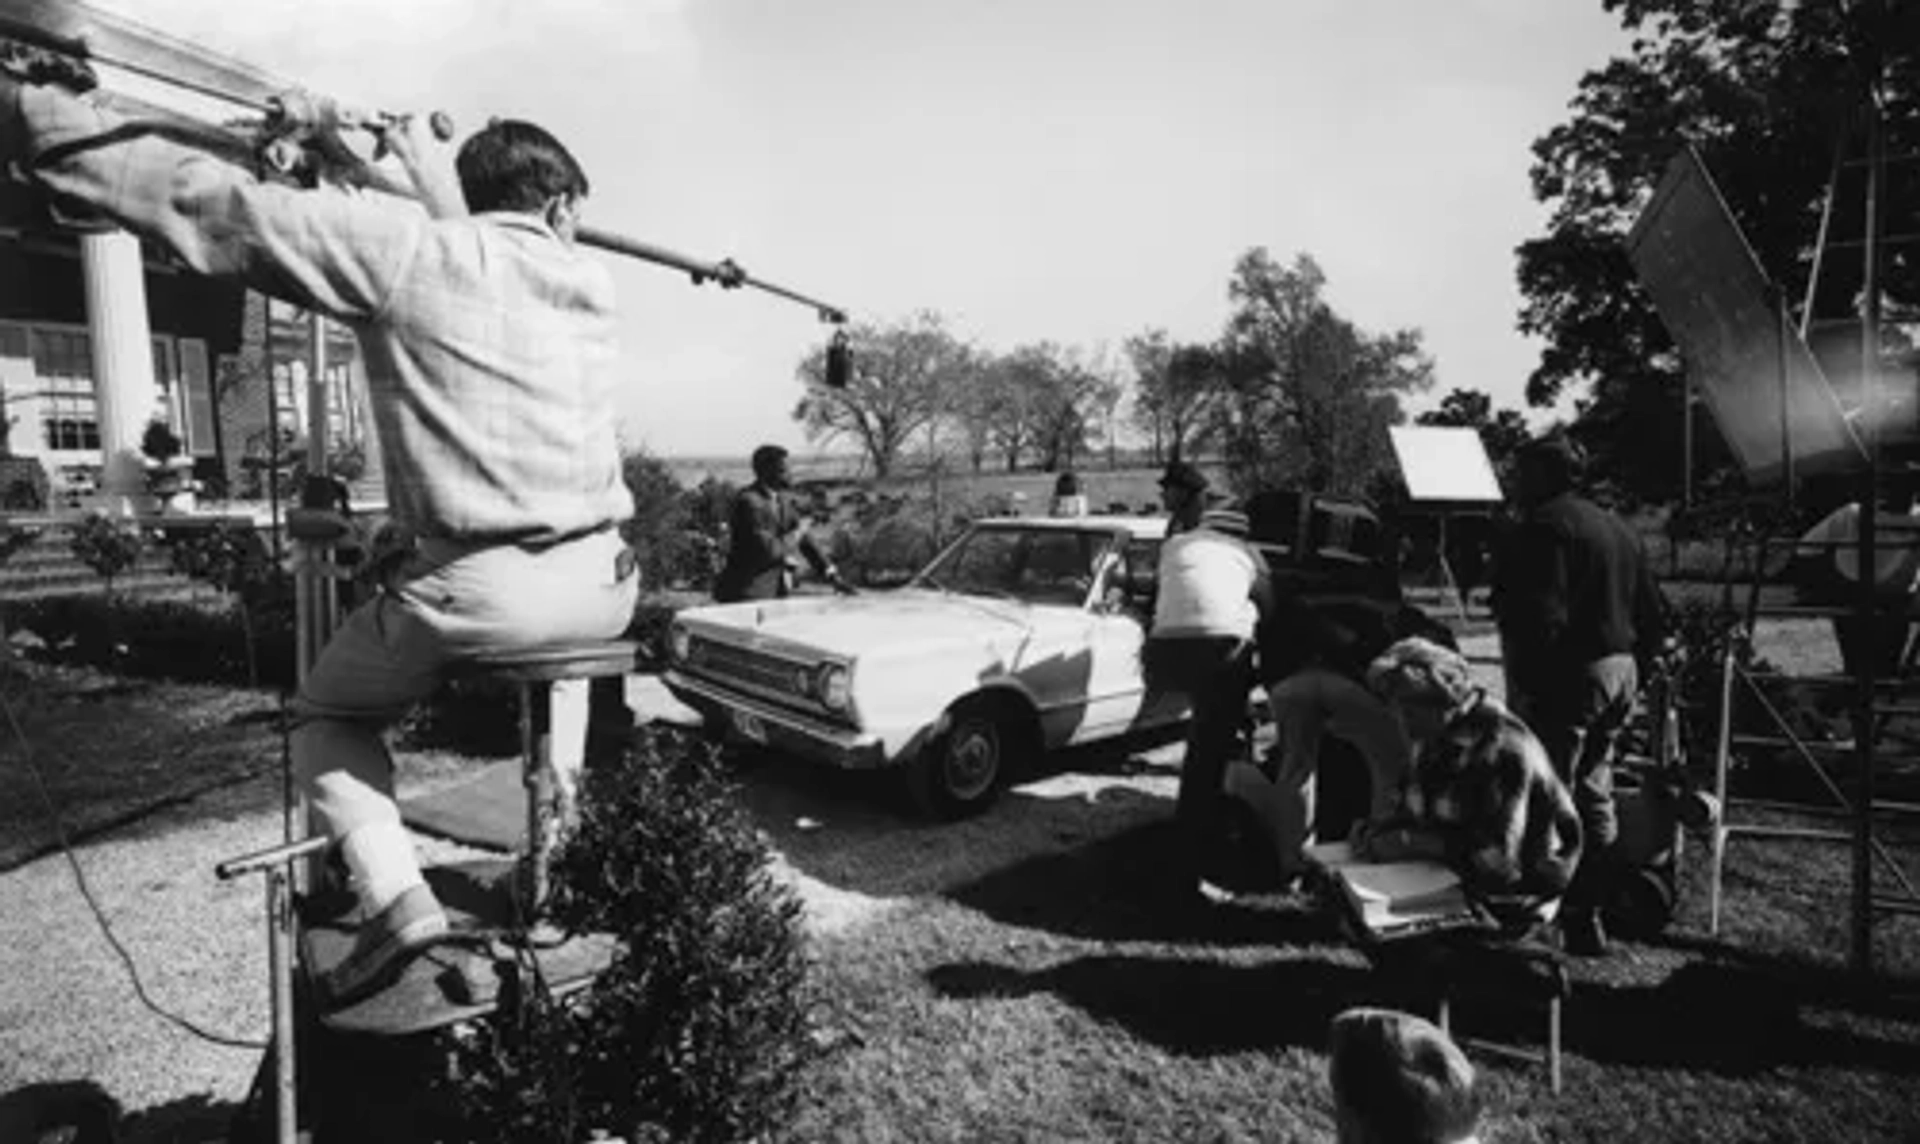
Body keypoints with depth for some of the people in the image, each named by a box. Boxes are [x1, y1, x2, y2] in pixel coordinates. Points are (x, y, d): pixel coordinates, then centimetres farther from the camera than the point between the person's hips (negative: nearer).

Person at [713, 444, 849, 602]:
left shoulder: (781, 499, 8)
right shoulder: (748, 502, -18)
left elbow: (803, 540, 12)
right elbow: (769, 551, -25)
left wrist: (832, 576, 6)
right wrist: (798, 531, -10)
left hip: (775, 592, 8)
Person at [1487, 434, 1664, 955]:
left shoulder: (1543, 527, -13)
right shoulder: (1614, 526, 17)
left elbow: (1543, 618, -24)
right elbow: (1654, 613, 20)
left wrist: (1526, 686, -20)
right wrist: (1635, 670, 23)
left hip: (1568, 677, -10)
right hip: (1619, 671, 10)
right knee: (1594, 796, 17)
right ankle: (1590, 913, 27)